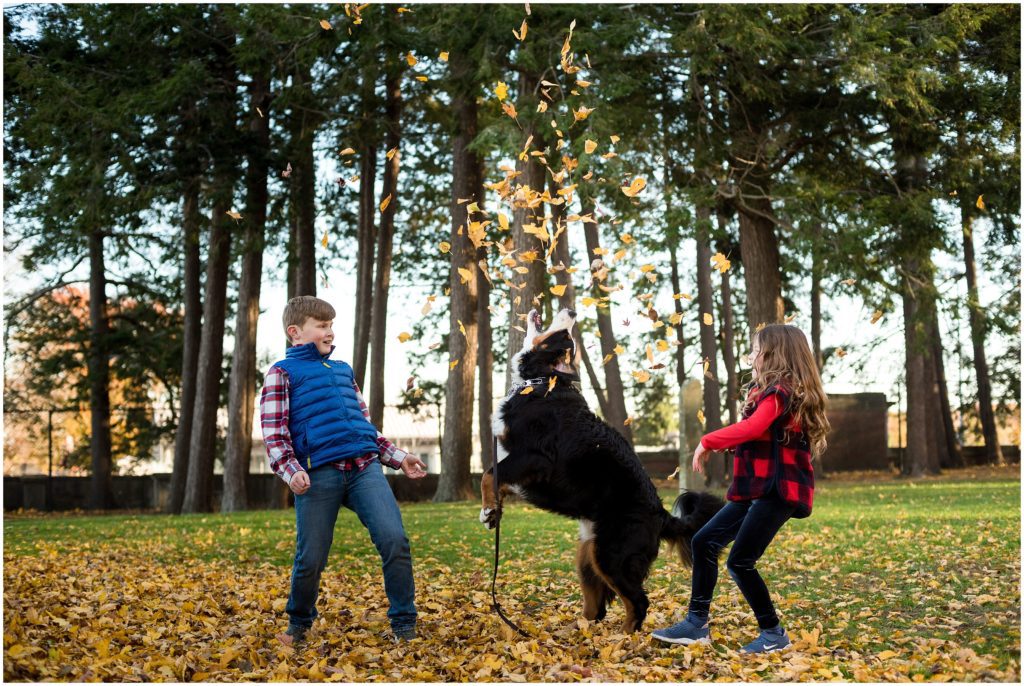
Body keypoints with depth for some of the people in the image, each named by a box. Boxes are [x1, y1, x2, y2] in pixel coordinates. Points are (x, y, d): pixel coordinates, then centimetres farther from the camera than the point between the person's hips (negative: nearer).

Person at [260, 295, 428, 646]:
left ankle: (404, 626, -1)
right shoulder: (283, 373, 9)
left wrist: (398, 457, 22)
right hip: (318, 474, -4)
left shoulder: (343, 370, 26)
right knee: (310, 558, -1)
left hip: (365, 468, 4)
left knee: (395, 540, -13)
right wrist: (291, 471, -16)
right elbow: (274, 434, 0)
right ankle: (299, 624, 28)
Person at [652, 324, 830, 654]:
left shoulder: (778, 393, -13)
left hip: (778, 491, -10)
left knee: (740, 562, -10)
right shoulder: (771, 392, 19)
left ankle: (773, 633, 4)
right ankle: (697, 623, 11)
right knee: (704, 542, 7)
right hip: (757, 489, 10)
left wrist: (708, 441, -21)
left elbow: (753, 428, -29)